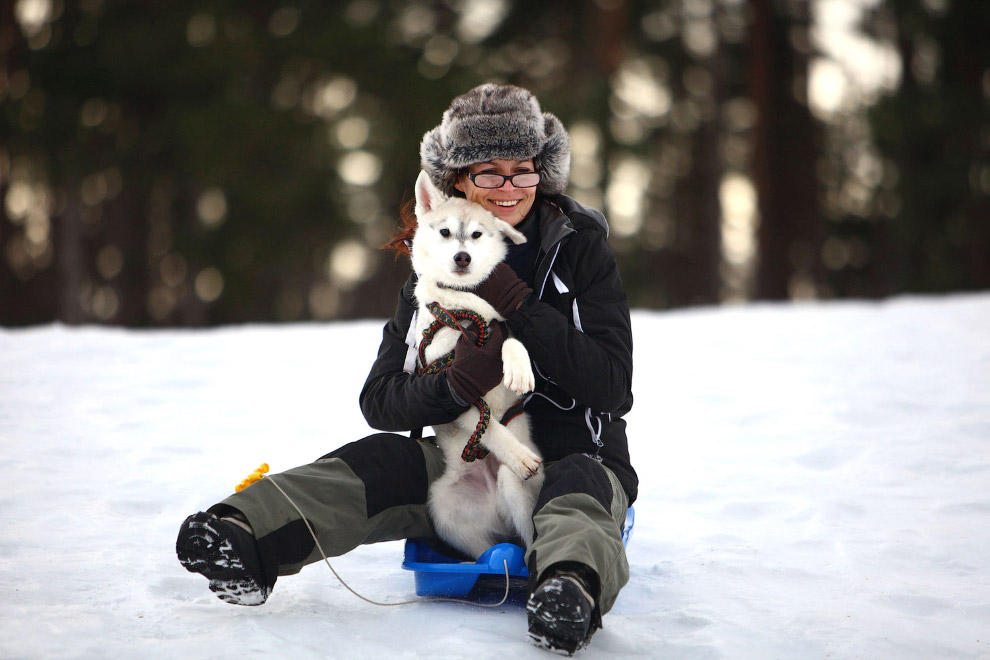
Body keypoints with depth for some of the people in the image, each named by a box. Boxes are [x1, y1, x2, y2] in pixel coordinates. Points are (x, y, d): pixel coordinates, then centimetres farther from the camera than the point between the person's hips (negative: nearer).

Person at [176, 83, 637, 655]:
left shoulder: (580, 249, -2)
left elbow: (611, 386, -12)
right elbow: (379, 400, -1)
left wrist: (520, 308, -19)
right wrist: (454, 385, -23)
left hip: (573, 455, -3)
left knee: (580, 482, -36)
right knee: (385, 460, -24)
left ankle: (572, 584, -69)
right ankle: (246, 539, -44)